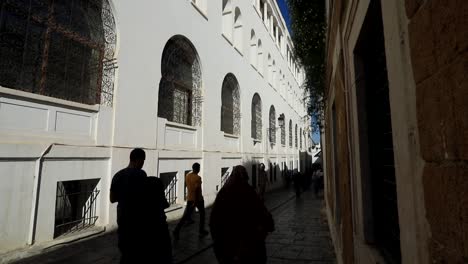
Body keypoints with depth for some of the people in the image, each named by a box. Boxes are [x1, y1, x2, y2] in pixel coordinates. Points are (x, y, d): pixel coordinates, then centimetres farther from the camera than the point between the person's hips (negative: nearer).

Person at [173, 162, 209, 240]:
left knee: (185, 216, 7)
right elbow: (197, 190, -24)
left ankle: (176, 231, -8)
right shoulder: (198, 178, -19)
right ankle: (201, 231, 22)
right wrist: (195, 202, -21)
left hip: (189, 199, 6)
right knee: (202, 214, 16)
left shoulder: (187, 175, 2)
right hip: (198, 199, -5)